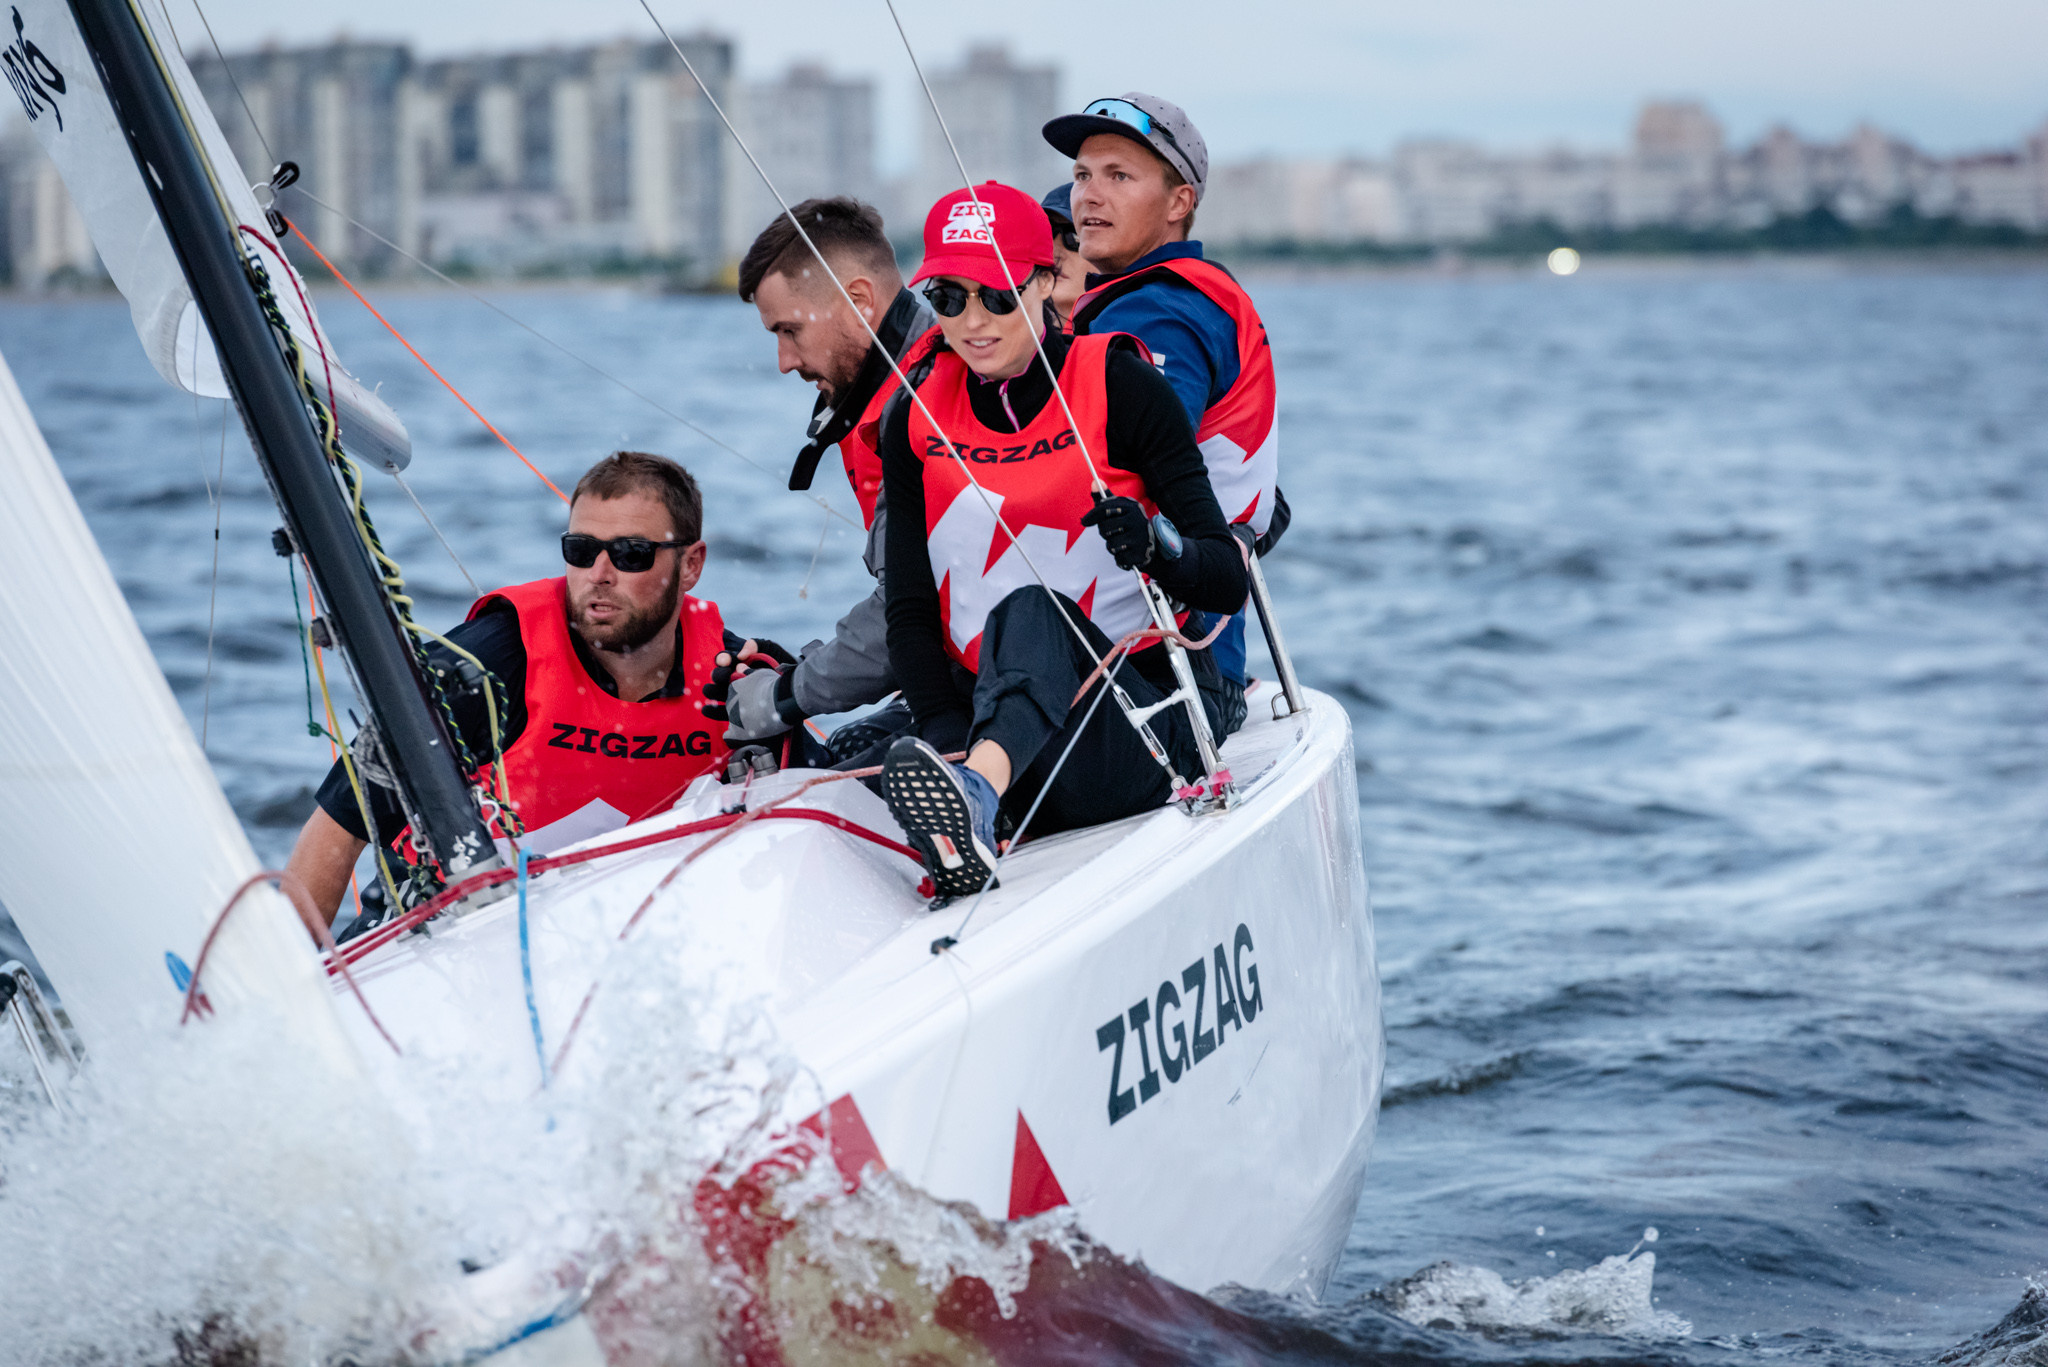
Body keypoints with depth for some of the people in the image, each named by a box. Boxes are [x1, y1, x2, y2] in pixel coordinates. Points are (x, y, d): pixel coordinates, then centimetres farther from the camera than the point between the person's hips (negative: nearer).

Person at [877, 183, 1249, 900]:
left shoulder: (1119, 384, -3)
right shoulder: (917, 420, 8)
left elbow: (1229, 583, -5)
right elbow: (910, 611, 4)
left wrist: (1155, 547, -29)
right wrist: (950, 735, -15)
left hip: (1145, 725, -5)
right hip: (988, 709, 6)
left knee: (1029, 615, -39)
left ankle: (979, 789, -67)